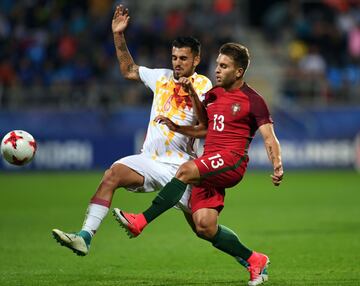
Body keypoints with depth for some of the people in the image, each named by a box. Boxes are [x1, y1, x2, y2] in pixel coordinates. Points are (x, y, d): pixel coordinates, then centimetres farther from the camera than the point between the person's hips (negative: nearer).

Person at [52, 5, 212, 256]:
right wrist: (119, 36, 18)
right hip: (149, 159, 4)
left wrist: (192, 91, -29)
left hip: (180, 166, -4)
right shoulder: (162, 77, 13)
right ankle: (85, 237, -32)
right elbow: (129, 70, 27)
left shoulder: (202, 84, -2)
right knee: (112, 174, -23)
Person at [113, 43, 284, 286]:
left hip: (232, 161, -7)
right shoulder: (213, 95, 19)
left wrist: (278, 166, -23)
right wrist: (175, 127, 18)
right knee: (204, 227, -8)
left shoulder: (252, 100, -2)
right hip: (209, 167, 7)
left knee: (186, 170, -32)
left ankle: (140, 222, -31)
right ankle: (254, 260, 10)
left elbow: (270, 138, -7)